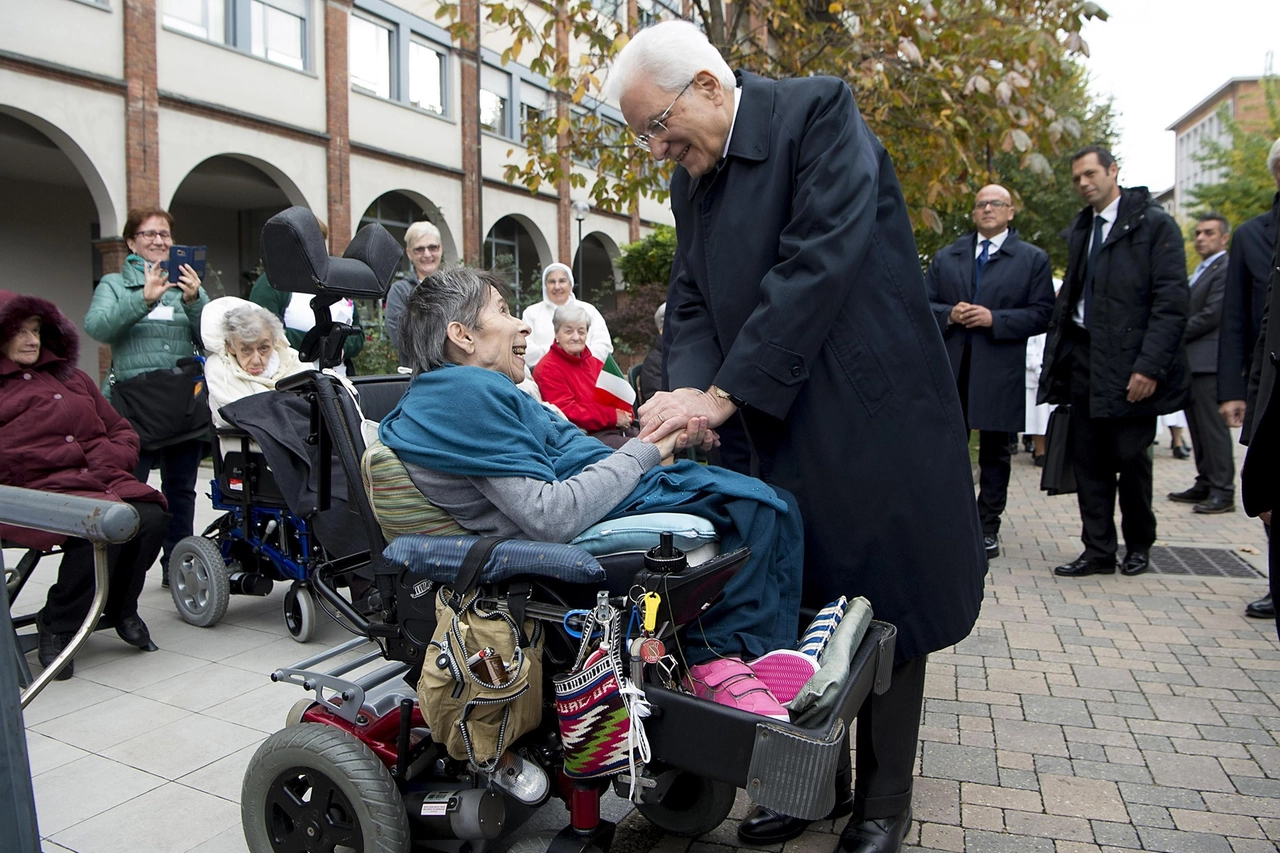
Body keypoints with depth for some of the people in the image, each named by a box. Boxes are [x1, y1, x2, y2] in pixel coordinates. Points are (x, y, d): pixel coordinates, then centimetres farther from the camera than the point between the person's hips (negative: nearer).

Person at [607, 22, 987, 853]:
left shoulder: (818, 111, -11)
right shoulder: (692, 179, 10)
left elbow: (819, 262, -22)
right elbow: (692, 301, 7)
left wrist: (726, 392, -23)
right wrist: (689, 387, -14)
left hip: (872, 412, -6)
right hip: (783, 427, 6)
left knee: (887, 605, 6)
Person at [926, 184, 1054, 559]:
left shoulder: (1033, 259, 7)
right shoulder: (945, 257, 15)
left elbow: (1042, 314, -1)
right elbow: (924, 304, 11)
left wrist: (994, 319, -14)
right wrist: (949, 314, -10)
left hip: (999, 371, -2)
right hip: (950, 367, 2)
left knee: (995, 452, 4)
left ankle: (987, 529, 13)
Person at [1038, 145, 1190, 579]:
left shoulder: (1154, 224, -5)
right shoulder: (1080, 229, 15)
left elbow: (1171, 303, -11)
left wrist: (1150, 365, -19)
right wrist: (1056, 354, 8)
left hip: (1128, 362, -5)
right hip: (1083, 356, 6)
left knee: (1130, 456, 5)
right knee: (1089, 460, 6)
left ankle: (1139, 544, 26)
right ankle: (1099, 551, 15)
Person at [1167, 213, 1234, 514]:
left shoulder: (1226, 269, -10)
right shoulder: (1200, 270, 21)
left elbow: (1211, 315, -17)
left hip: (1208, 361, -9)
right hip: (1190, 361, 9)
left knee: (1212, 425, -7)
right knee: (1198, 426, 12)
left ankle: (1223, 491, -3)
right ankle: (1205, 484, 19)